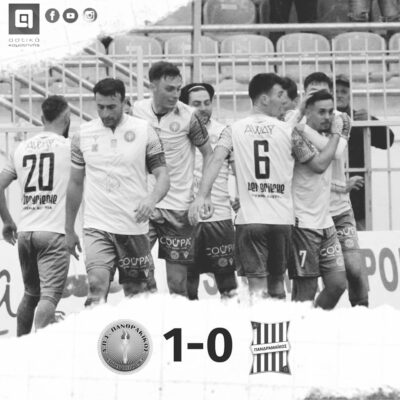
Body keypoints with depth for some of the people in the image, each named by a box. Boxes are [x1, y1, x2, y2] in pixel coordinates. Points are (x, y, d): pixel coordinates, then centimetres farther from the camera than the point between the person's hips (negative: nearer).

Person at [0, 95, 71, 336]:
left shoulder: (23, 148, 11)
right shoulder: (70, 147, -4)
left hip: (24, 232, 6)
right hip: (54, 233, -6)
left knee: (30, 294, 22)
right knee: (49, 297, -11)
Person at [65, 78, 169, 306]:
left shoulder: (144, 131, 0)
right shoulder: (84, 135, 5)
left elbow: (163, 175, -1)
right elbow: (75, 184, 14)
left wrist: (152, 198, -23)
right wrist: (69, 230, 16)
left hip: (134, 226, 0)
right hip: (97, 227, 0)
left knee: (137, 294, 7)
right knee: (97, 284, -19)